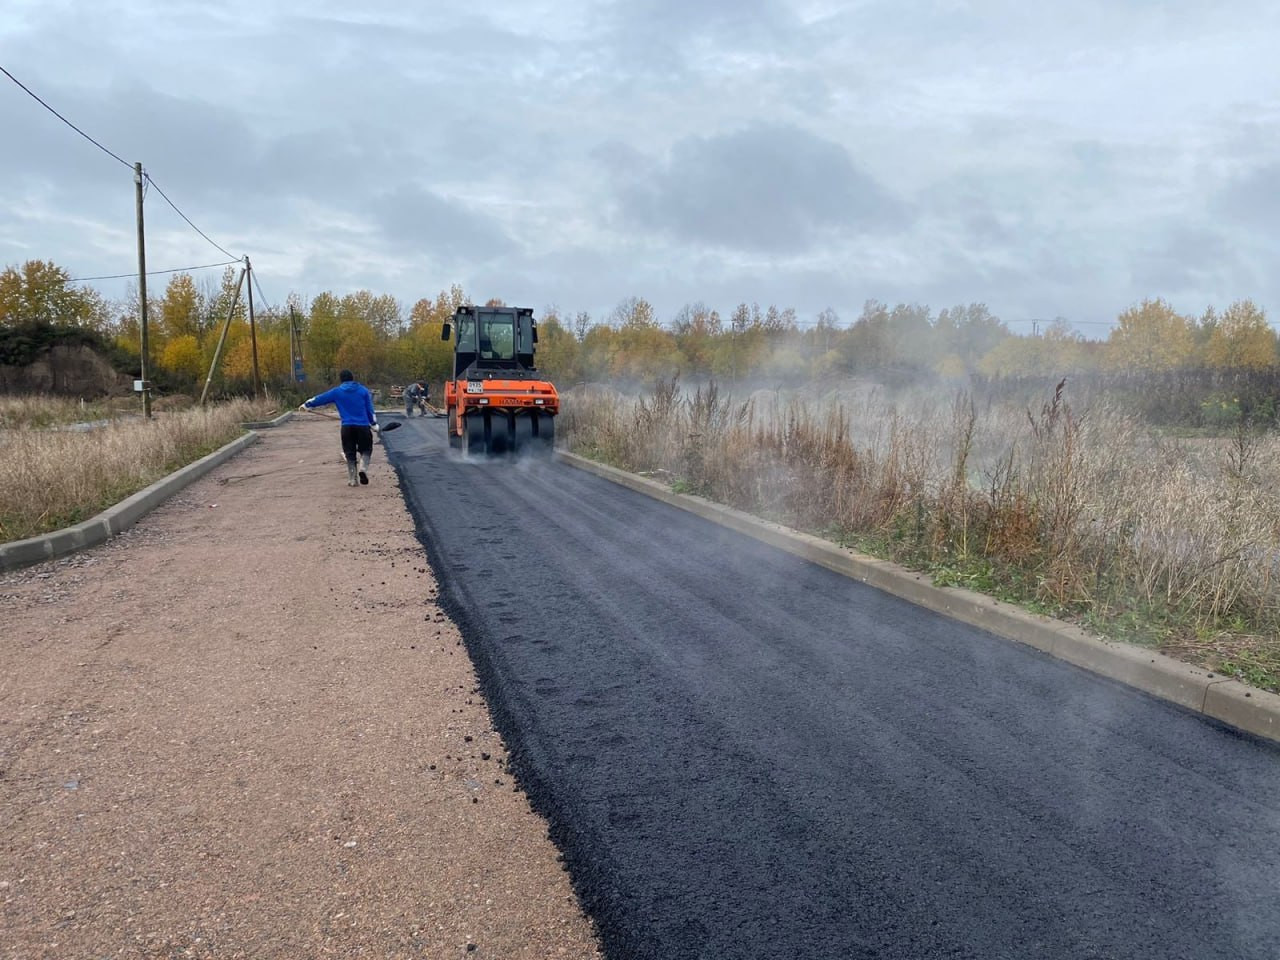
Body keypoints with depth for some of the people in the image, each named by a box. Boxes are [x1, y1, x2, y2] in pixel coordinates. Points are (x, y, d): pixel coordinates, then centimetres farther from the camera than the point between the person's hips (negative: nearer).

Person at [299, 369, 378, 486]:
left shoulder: (337, 392, 8)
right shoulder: (363, 390, 8)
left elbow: (320, 398, 18)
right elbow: (370, 409, 7)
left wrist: (306, 405, 32)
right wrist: (374, 424, 14)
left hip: (347, 427, 0)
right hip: (363, 426, 0)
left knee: (350, 453, 10)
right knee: (366, 450, 13)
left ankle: (352, 479, 9)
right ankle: (363, 468, -14)